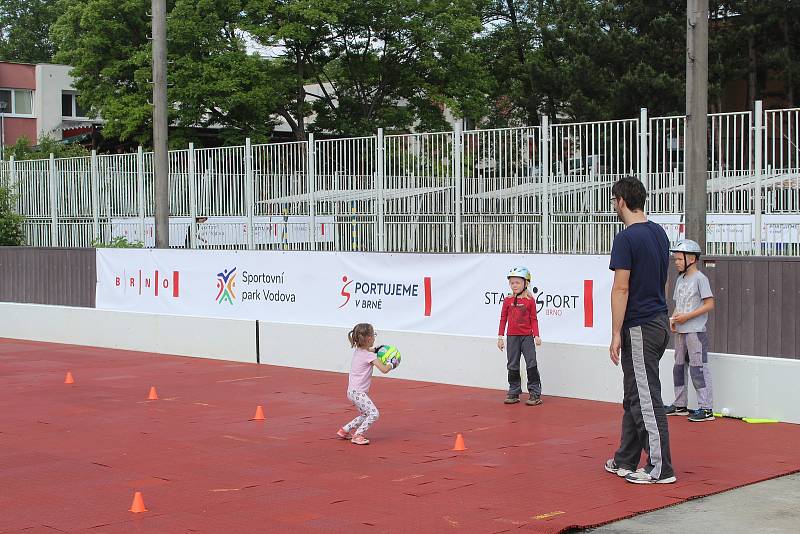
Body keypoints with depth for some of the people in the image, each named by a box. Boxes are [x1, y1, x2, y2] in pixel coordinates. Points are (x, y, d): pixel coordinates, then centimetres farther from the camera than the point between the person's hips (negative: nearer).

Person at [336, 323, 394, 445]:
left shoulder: (357, 351, 9)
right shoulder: (369, 356, -17)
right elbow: (384, 370, -19)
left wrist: (375, 349, 20)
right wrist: (392, 365, 0)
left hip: (353, 391, 9)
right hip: (358, 392, -9)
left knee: (365, 415, 21)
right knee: (374, 413, -15)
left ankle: (344, 430, 24)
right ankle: (357, 435, -14)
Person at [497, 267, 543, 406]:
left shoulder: (530, 301, -3)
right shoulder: (507, 301, 4)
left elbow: (533, 319, 1)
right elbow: (503, 319, 7)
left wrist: (536, 335, -6)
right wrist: (500, 337, 4)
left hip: (527, 336, -3)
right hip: (512, 337, 3)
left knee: (531, 364, -5)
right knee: (512, 366, 9)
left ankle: (535, 393, 1)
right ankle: (514, 393, 18)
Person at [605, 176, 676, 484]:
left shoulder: (627, 238, -15)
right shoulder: (659, 233, 12)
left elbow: (621, 289, -18)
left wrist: (616, 334, -16)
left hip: (639, 328, -9)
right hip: (659, 322, 9)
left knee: (646, 400, -4)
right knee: (634, 397, 16)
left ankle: (660, 468, -1)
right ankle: (626, 461, 23)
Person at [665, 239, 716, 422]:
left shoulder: (700, 278, -10)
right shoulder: (680, 279, 15)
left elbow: (709, 304, -15)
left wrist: (687, 316, -18)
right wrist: (673, 319, 2)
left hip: (695, 331, -9)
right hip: (680, 331, 9)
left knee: (698, 368, -9)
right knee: (679, 367, 15)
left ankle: (706, 408, -5)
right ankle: (680, 405, 25)